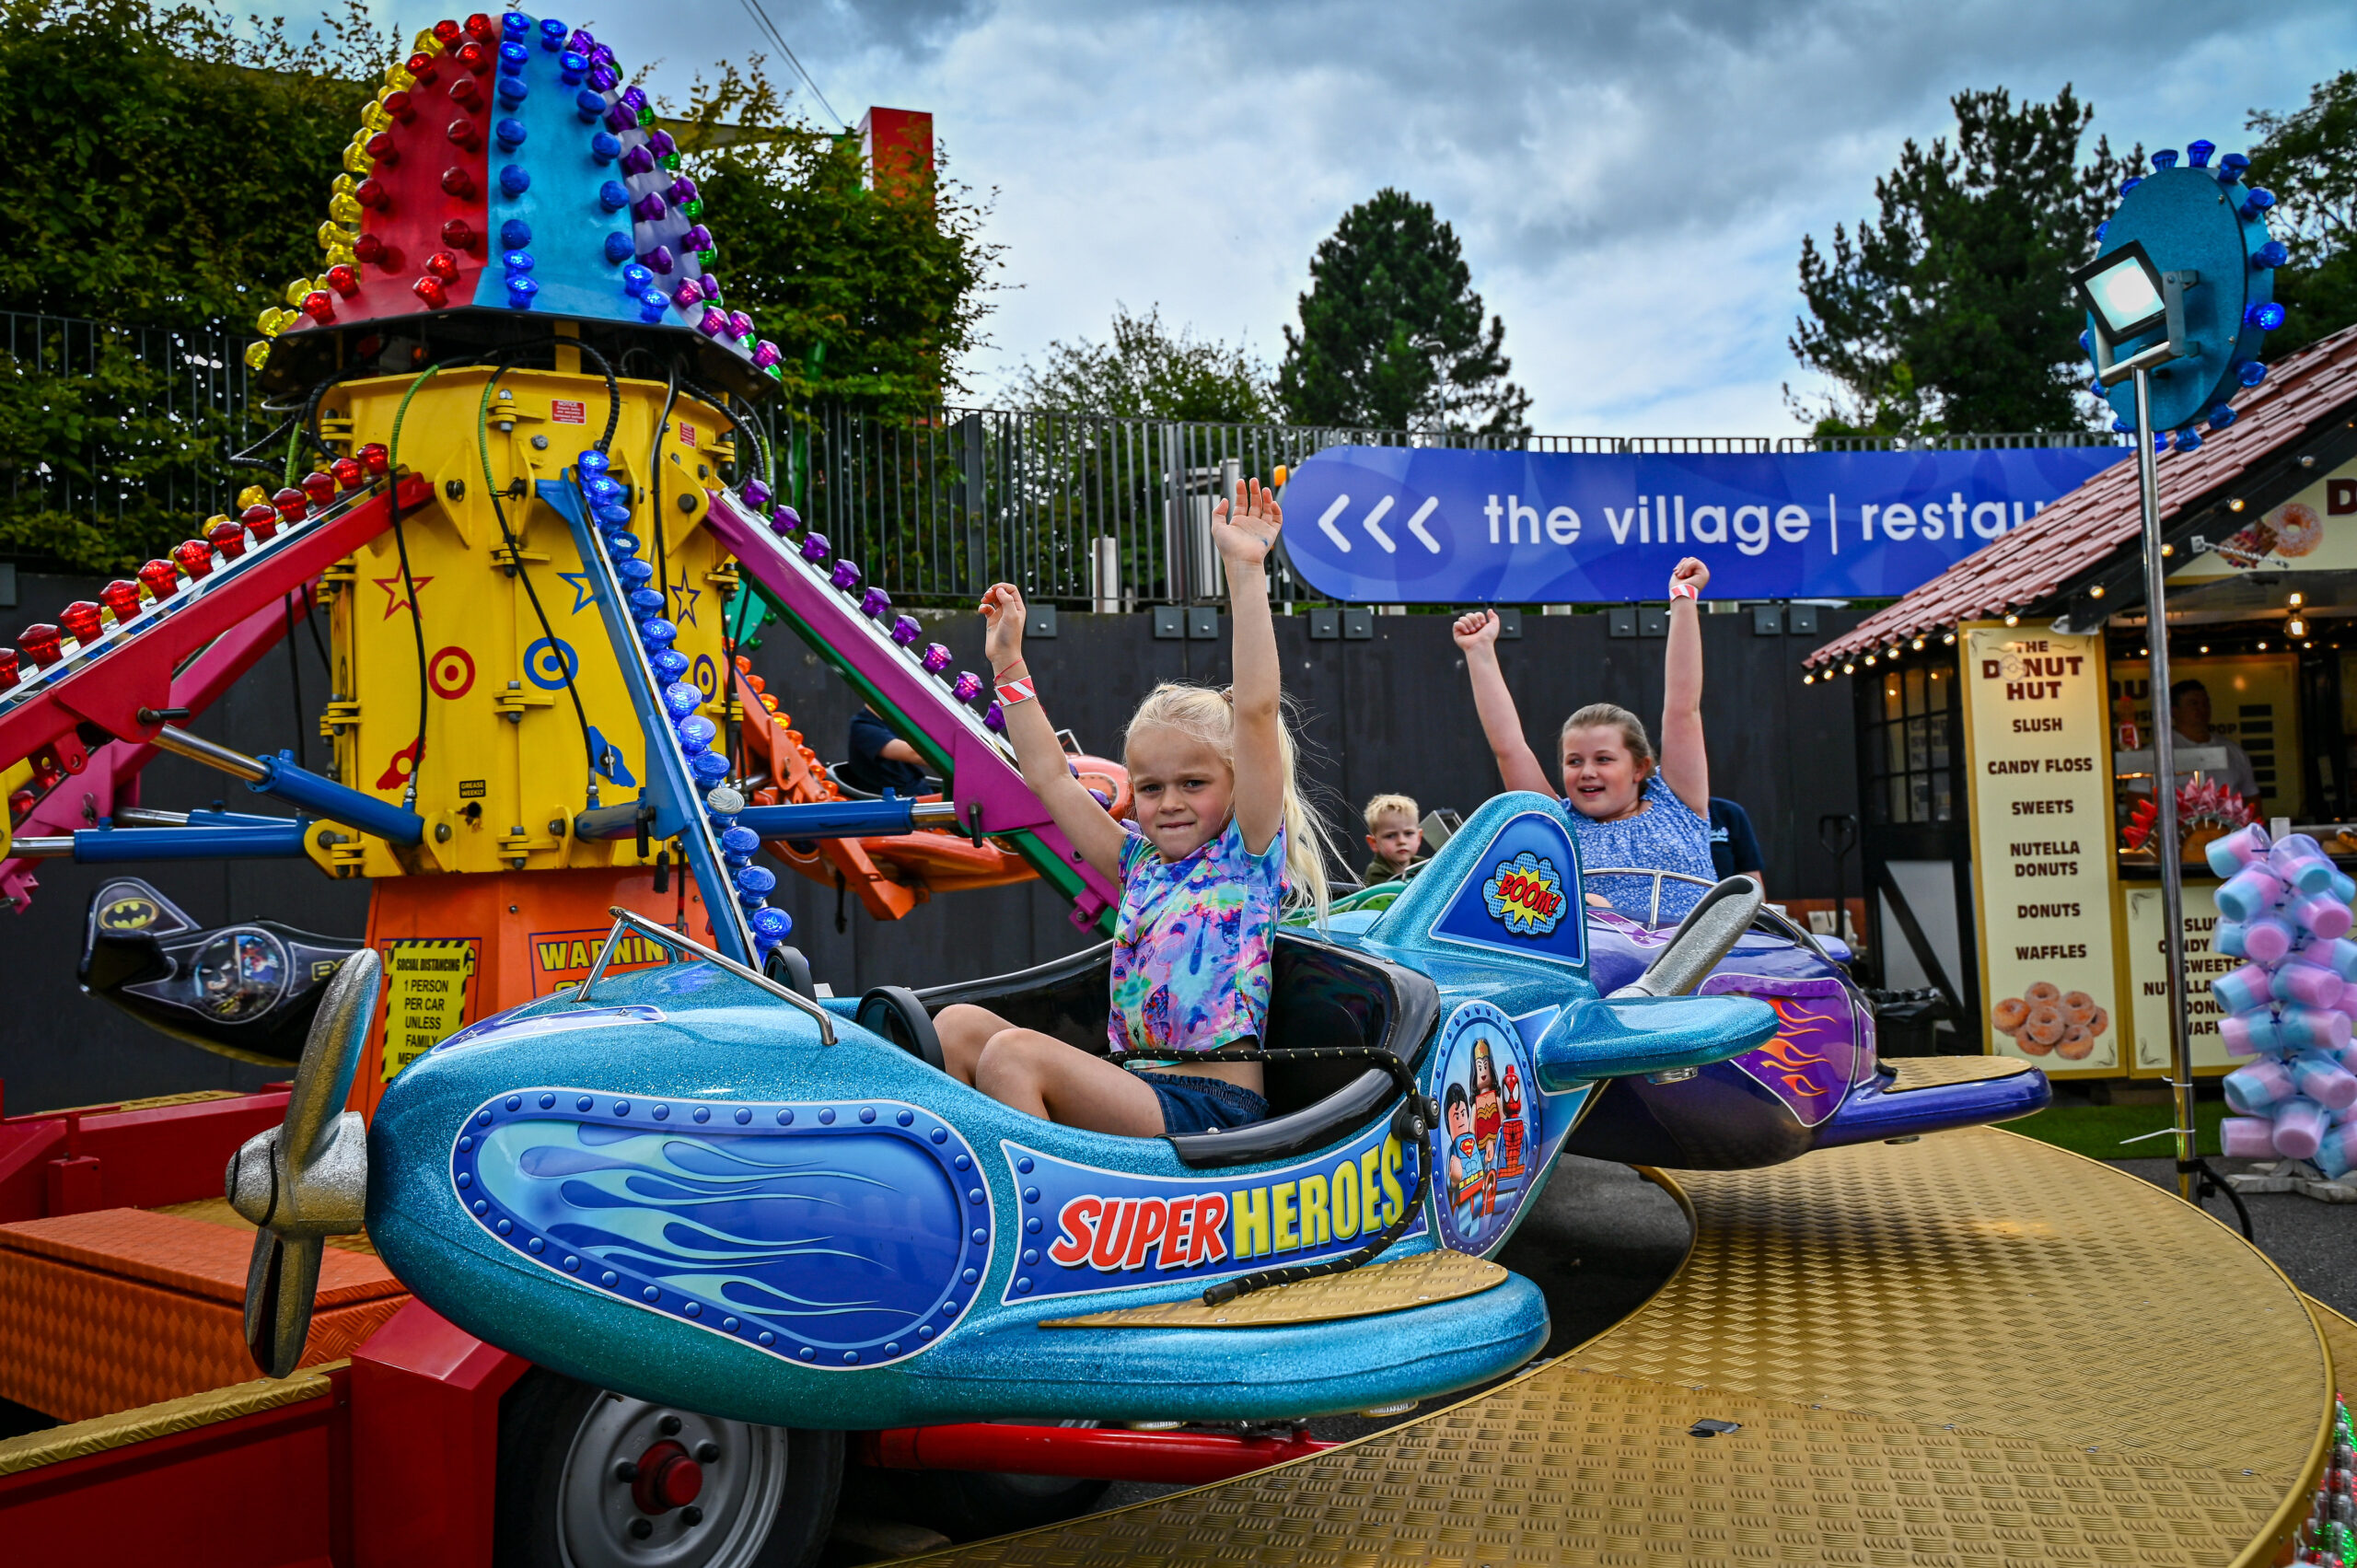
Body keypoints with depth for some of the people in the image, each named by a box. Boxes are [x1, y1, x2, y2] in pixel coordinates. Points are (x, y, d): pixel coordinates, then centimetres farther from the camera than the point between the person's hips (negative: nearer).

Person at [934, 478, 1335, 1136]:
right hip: (1133, 1088, 7)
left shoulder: (1249, 853, -1)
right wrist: (1008, 665, 25)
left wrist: (1246, 572, -15)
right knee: (959, 1023, -5)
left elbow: (1256, 711, -12)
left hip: (1211, 1107, -7)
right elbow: (1050, 778, 24)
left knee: (1014, 1052, -25)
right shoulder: (1140, 862, 17)